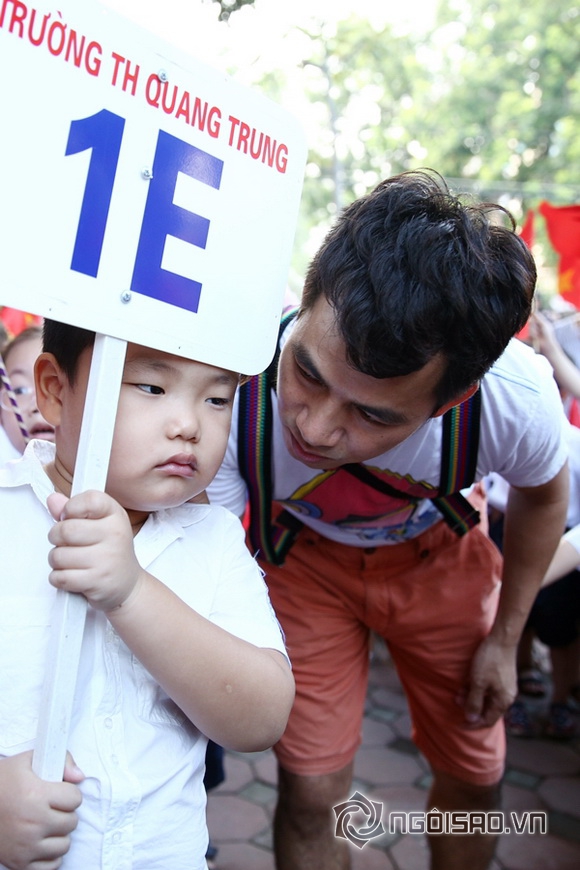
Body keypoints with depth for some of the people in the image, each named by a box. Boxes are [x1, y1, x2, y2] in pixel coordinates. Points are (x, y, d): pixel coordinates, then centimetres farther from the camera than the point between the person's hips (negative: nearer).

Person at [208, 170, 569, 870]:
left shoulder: (517, 397, -33)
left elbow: (543, 495, -8)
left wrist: (504, 639, 0)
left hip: (438, 556, 2)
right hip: (305, 558, -1)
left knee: (474, 775, 16)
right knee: (310, 792, 0)